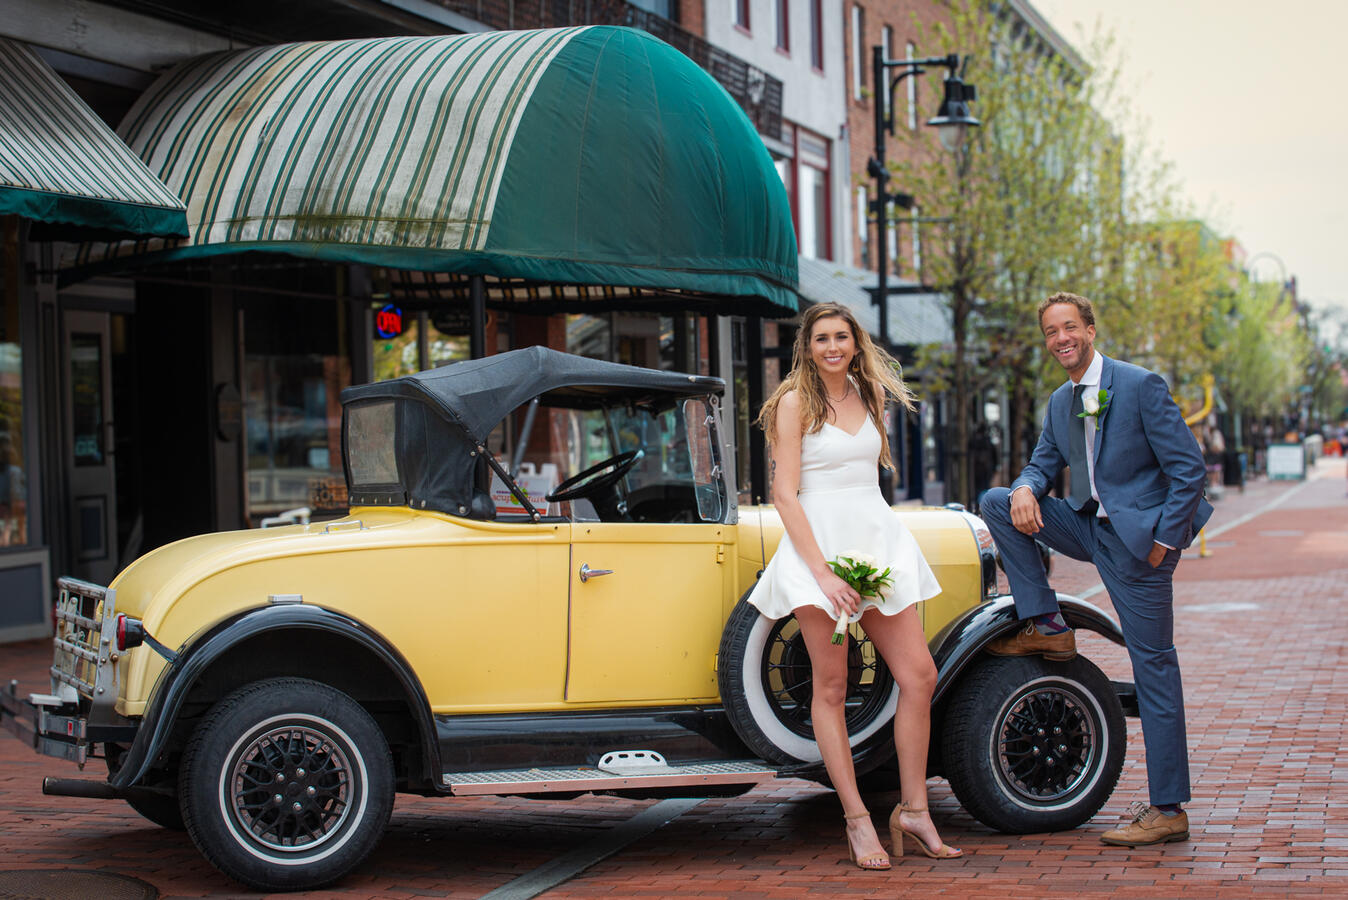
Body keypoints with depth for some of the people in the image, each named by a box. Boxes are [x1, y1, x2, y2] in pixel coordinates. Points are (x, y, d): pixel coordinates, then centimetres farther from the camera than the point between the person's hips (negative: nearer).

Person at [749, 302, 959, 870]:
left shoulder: (867, 395, 14)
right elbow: (784, 494, -9)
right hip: (818, 545, -6)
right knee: (831, 687, -4)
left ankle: (913, 810, 7)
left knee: (919, 676, -1)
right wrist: (822, 572, -17)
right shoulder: (795, 402, -3)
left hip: (878, 540, 6)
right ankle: (857, 821, 0)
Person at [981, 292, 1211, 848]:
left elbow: (1188, 468, -13)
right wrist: (1025, 489, -10)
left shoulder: (1140, 386, -13)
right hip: (1089, 526, 7)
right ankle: (1046, 627, 2)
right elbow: (1042, 463, 15)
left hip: (1138, 540, -7)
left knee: (1154, 668, -4)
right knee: (997, 504, -4)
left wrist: (1164, 540, -15)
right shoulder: (1060, 402, 10)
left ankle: (1168, 811, 0)